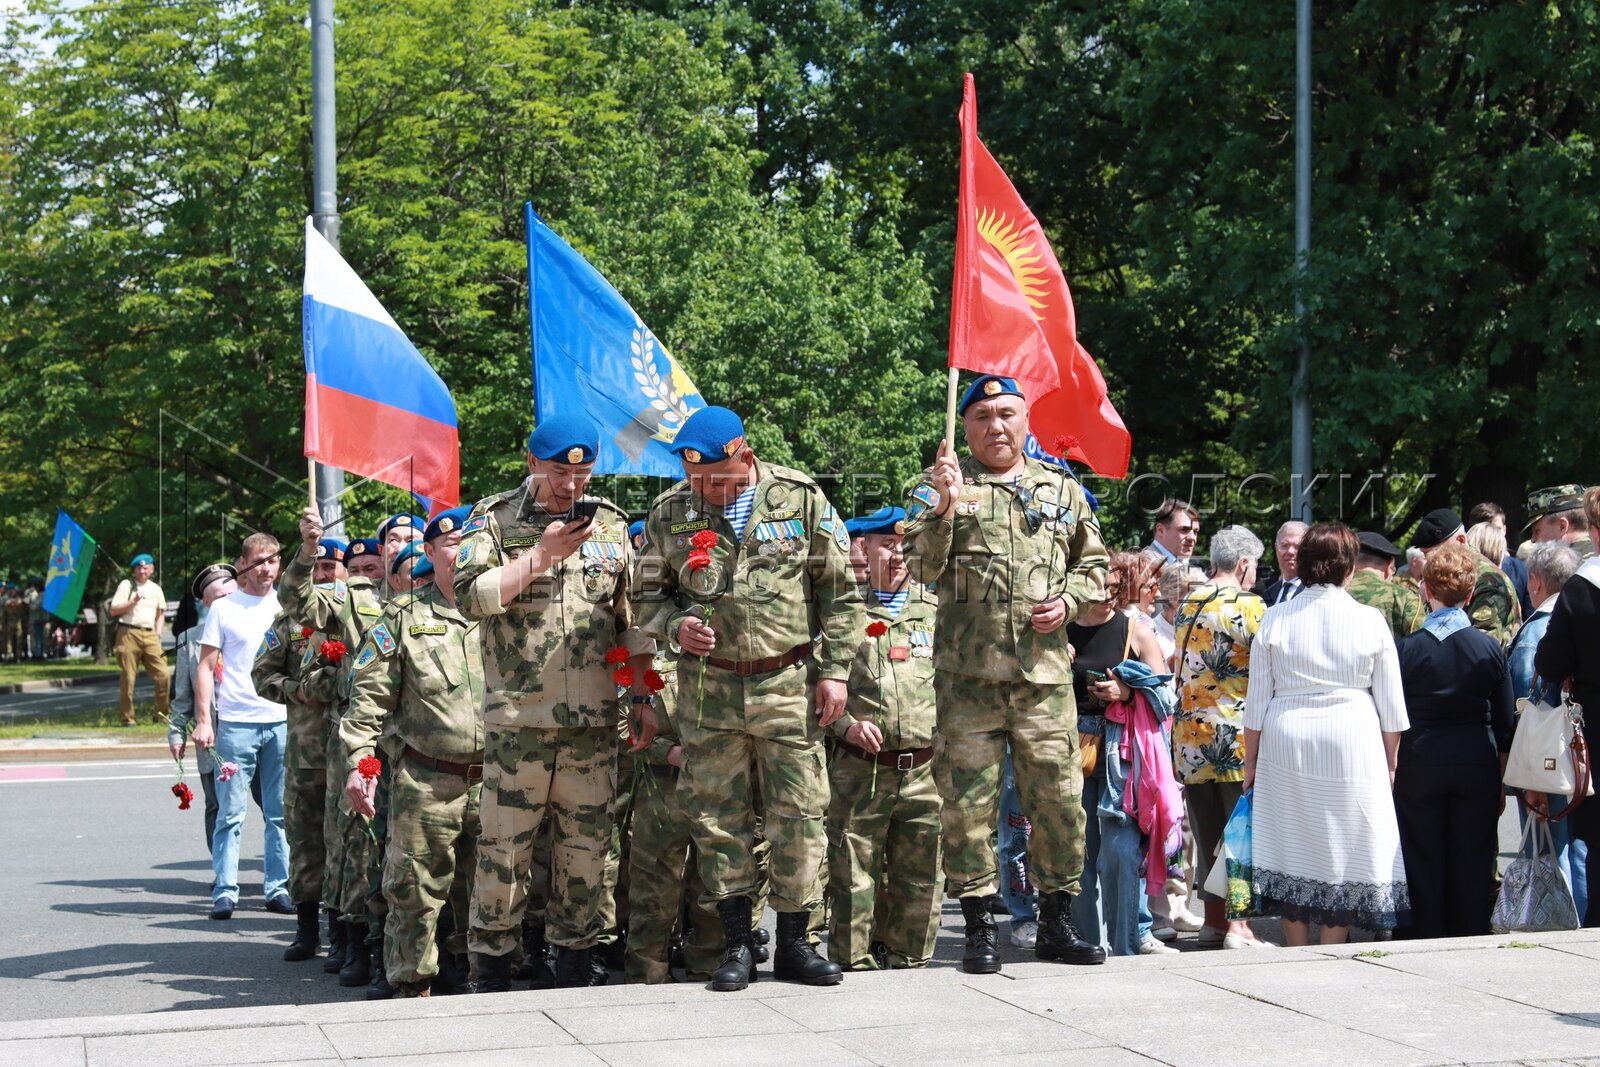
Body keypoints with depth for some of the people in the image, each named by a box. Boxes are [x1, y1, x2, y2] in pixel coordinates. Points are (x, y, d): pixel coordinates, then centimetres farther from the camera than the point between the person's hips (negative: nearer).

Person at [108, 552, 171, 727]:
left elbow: (161, 613, 26)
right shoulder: (126, 585, 4)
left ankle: (163, 713, 4)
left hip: (150, 635, 4)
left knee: (163, 675, -7)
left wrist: (158, 633, 13)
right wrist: (134, 601, -12)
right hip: (129, 633, -4)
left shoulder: (156, 589, 18)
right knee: (128, 678, -2)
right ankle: (127, 717, 4)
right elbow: (114, 611, -1)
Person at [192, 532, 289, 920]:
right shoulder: (224, 608, 3)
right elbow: (206, 667, 3)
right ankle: (224, 892, 3)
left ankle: (277, 888, 13)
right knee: (230, 814, -2)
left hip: (283, 722, 3)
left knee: (280, 813, 6)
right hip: (235, 723, -2)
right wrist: (203, 720, -6)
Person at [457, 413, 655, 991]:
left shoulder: (610, 523, 13)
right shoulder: (493, 519, 4)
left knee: (587, 844, 6)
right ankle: (493, 969, 11)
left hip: (595, 718, 3)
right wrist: (542, 555, -12)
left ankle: (574, 961, 17)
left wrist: (643, 698, 10)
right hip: (516, 716, -3)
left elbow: (633, 619, 15)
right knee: (504, 845, 0)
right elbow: (471, 596, -10)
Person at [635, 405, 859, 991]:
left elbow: (839, 590, 2)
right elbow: (649, 593, 13)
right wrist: (675, 627, -8)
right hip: (709, 688, 2)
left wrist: (835, 669, -2)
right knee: (719, 818, 4)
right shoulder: (669, 512, 3)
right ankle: (738, 945, 14)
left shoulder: (800, 498, -2)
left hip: (790, 684, -1)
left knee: (799, 816, 1)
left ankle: (794, 943, 13)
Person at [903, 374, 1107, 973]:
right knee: (969, 800, -1)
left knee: (1060, 798, 4)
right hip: (968, 673, -2)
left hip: (1045, 671, 3)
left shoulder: (1063, 491, 16)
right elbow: (923, 569, -5)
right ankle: (979, 928, 8)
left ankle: (1056, 923, 17)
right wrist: (945, 508, -19)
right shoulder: (942, 486, 6)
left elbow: (1093, 565, 22)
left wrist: (1069, 601, 2)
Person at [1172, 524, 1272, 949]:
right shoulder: (1247, 606, -10)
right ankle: (1237, 925, -4)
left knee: (1208, 833, 11)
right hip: (1236, 734, -6)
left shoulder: (1187, 604, 11)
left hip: (1189, 735, 6)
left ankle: (1213, 919, 15)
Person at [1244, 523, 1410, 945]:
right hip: (1352, 746, -1)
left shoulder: (1274, 620, 0)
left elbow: (1256, 701, 3)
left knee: (1293, 849, 8)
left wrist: (1250, 760, 12)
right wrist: (1390, 762, 14)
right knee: (1343, 853, 5)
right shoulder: (1370, 621, -2)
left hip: (1285, 745, 1)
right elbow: (1392, 706, 3)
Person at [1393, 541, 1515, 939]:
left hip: (1420, 766, -1)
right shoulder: (1490, 648, -3)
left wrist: (1391, 771, 6)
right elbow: (1504, 723, 2)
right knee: (1474, 864, 8)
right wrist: (1501, 781, 11)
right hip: (1478, 768, 1)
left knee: (1424, 864, 6)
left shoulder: (1406, 649, -8)